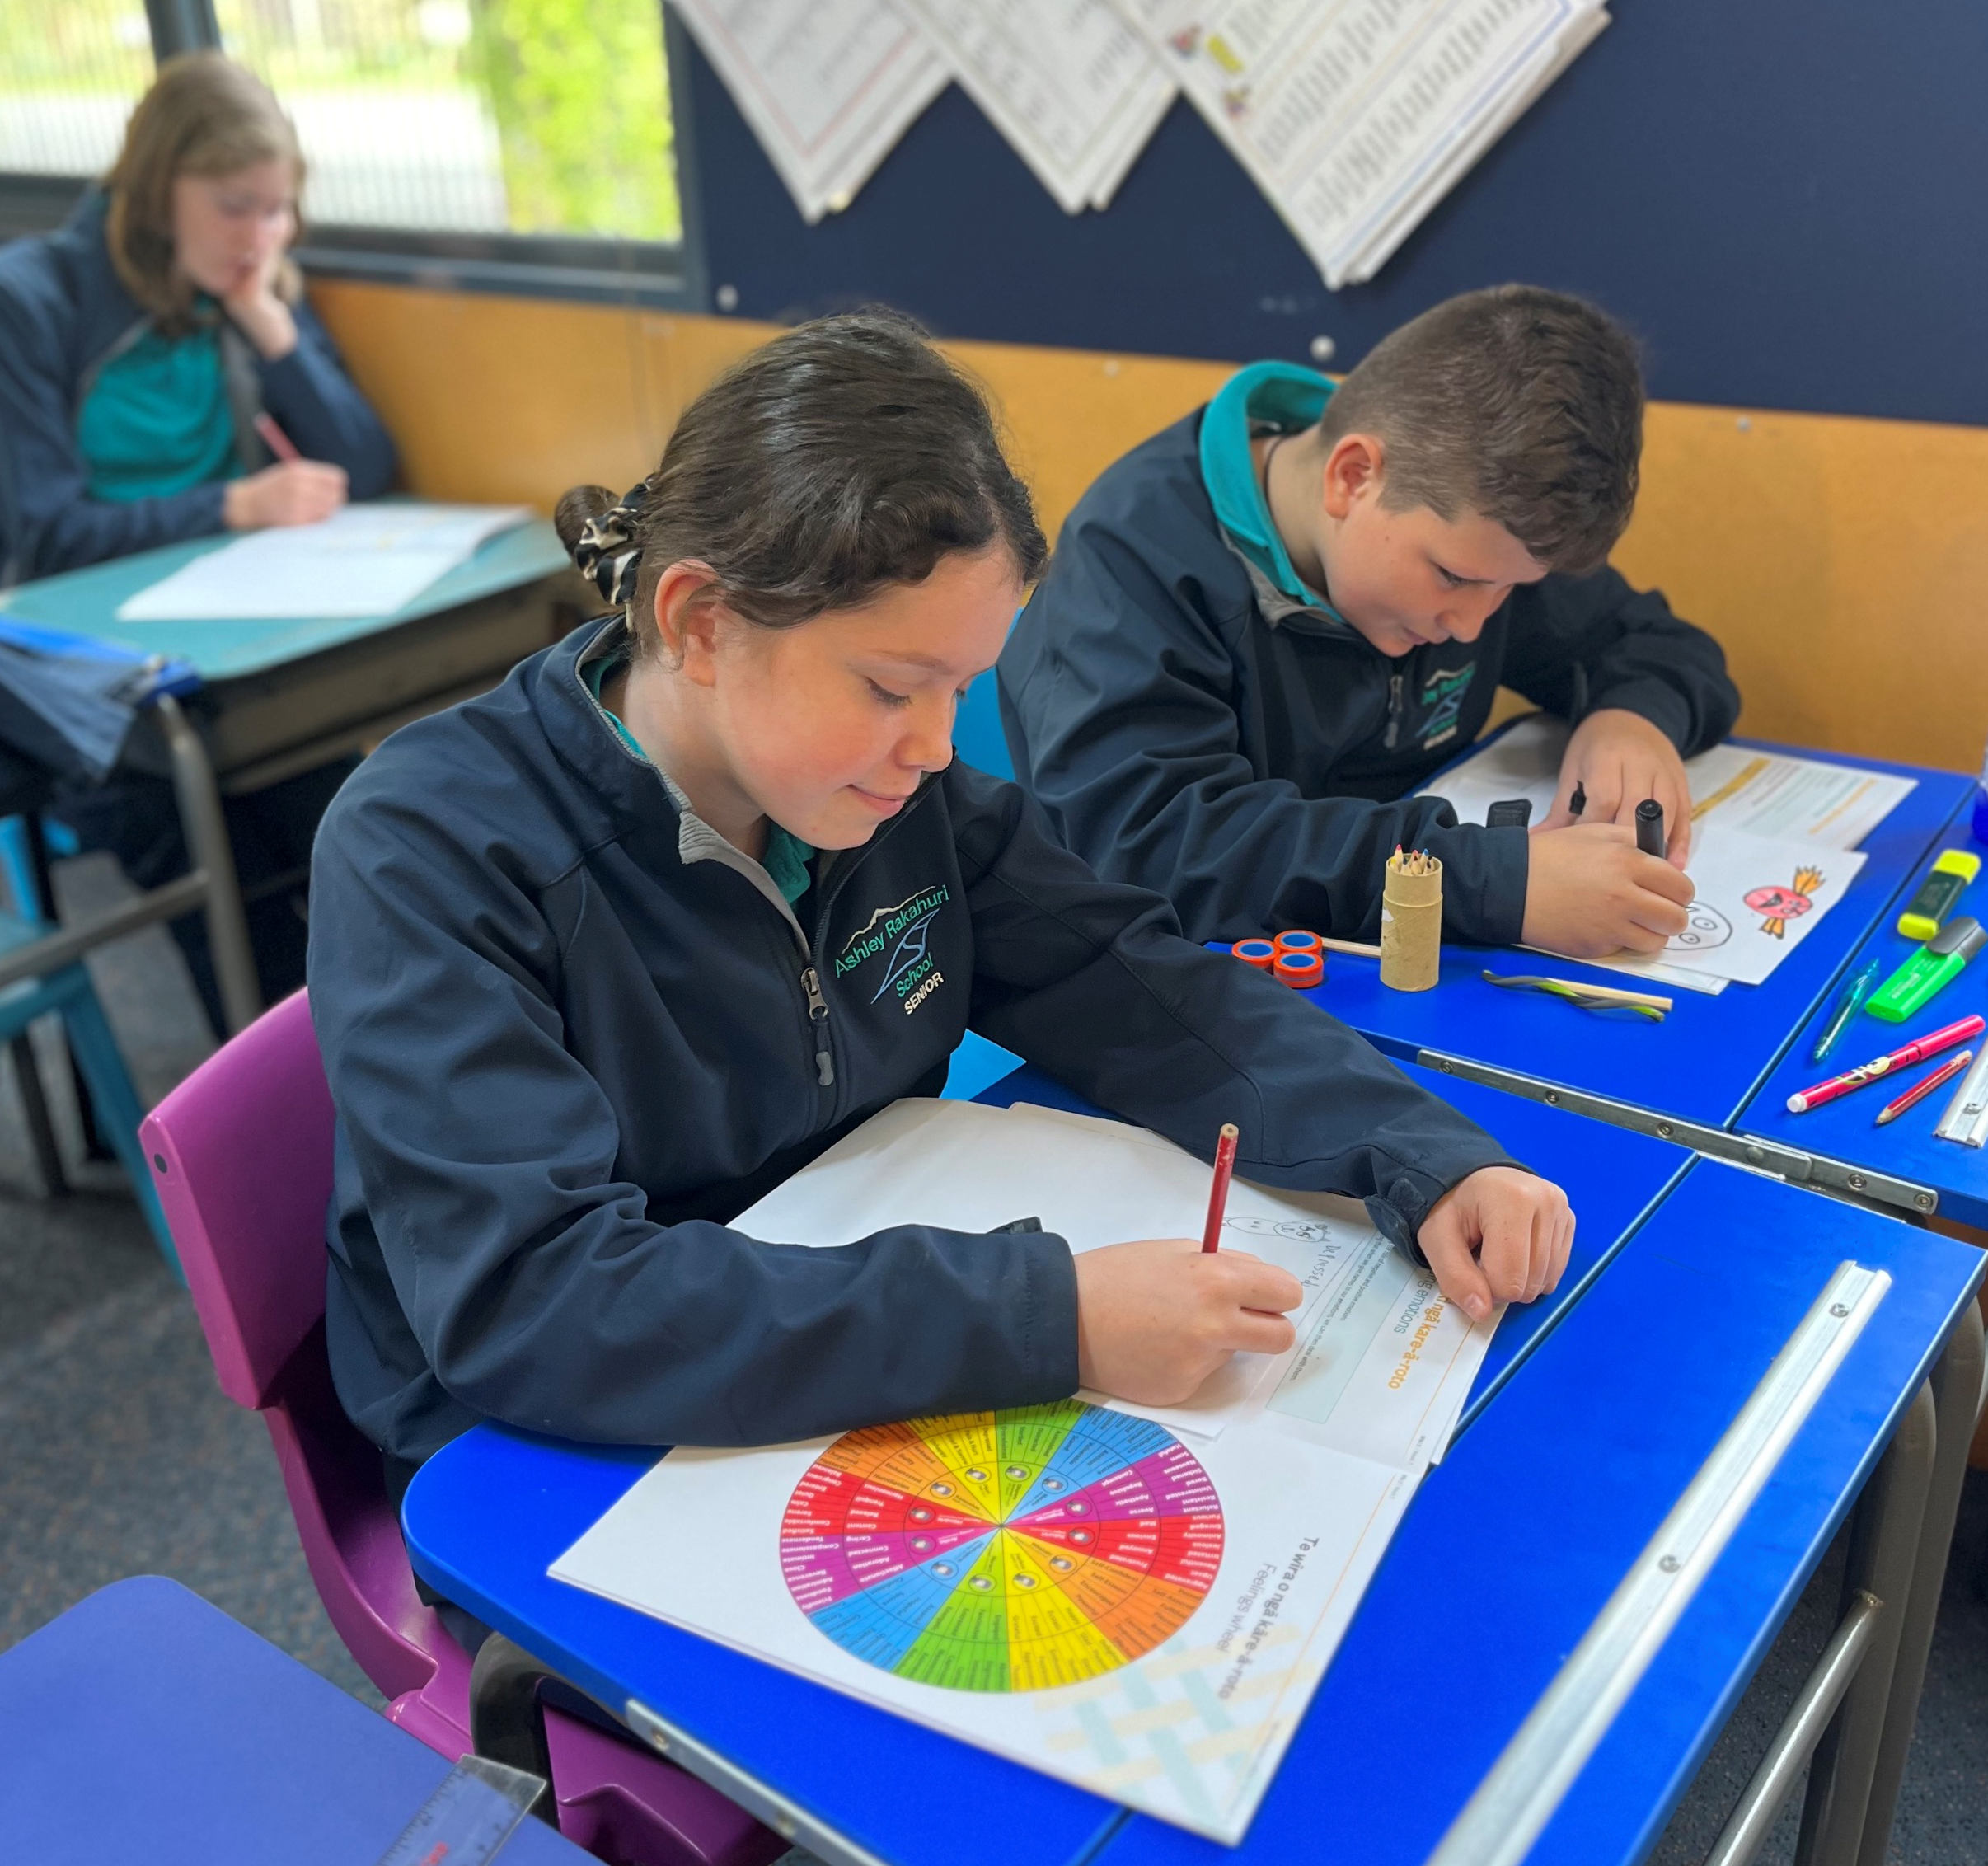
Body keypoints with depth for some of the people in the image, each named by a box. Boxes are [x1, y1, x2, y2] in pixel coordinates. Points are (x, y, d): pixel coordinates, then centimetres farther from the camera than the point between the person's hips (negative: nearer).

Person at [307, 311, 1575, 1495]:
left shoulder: (894, 784, -6)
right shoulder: (429, 855, -23)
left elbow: (1135, 991, -1)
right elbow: (524, 1301, -32)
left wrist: (1424, 1159, -16)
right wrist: (1046, 1321, -38)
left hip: (875, 1379, 4)